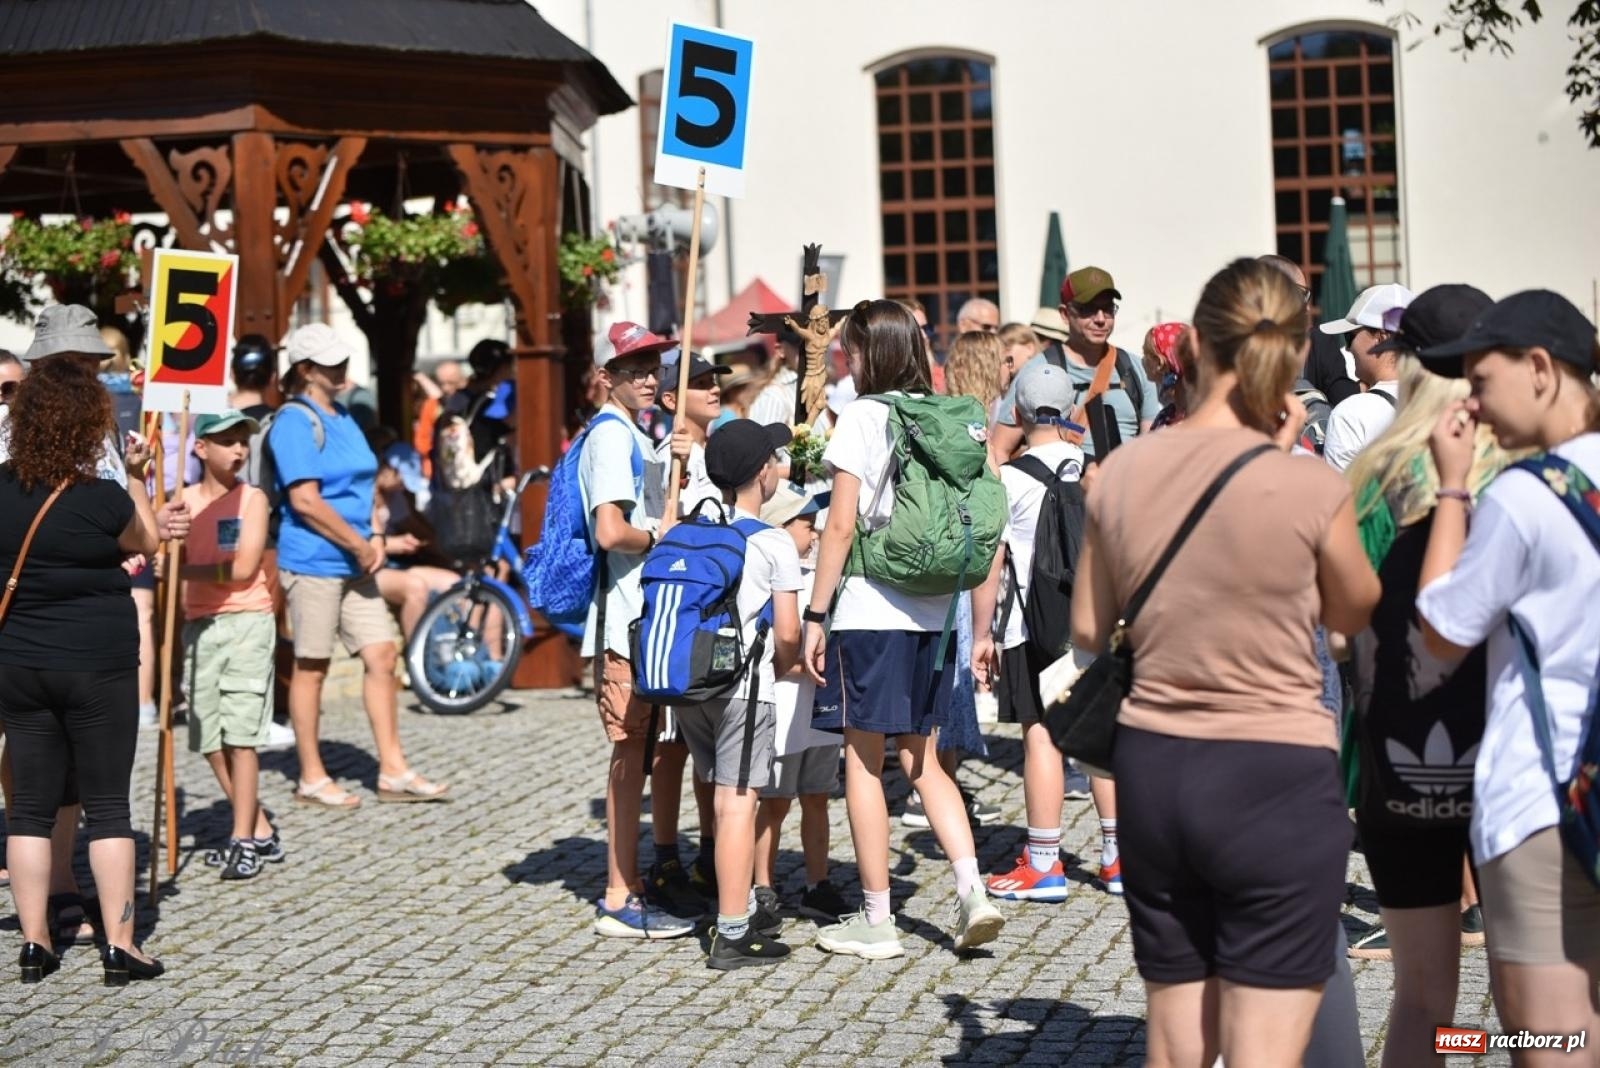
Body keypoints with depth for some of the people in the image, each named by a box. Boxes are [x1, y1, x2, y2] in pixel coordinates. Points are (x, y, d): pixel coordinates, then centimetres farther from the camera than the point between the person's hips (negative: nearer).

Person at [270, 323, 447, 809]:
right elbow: (305, 500, -18)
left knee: (381, 655, 5)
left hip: (355, 564, 8)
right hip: (312, 562, -8)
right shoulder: (294, 422, -11)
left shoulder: (344, 418, 16)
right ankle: (312, 778, 10)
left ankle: (393, 771, 9)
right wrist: (358, 545, -13)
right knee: (311, 667, 1)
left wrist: (376, 537, 3)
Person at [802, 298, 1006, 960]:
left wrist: (815, 615, -7)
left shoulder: (861, 416, -8)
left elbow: (841, 526, -12)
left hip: (869, 613, -6)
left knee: (863, 761, 4)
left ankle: (876, 922, 9)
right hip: (933, 614, 6)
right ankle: (973, 892, 4)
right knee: (921, 760, 16)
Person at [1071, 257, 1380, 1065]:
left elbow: (1089, 631, 7)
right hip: (1277, 780, -4)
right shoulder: (1312, 487, -14)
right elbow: (1353, 612, 5)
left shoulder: (1122, 470, -3)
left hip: (1152, 768, 5)